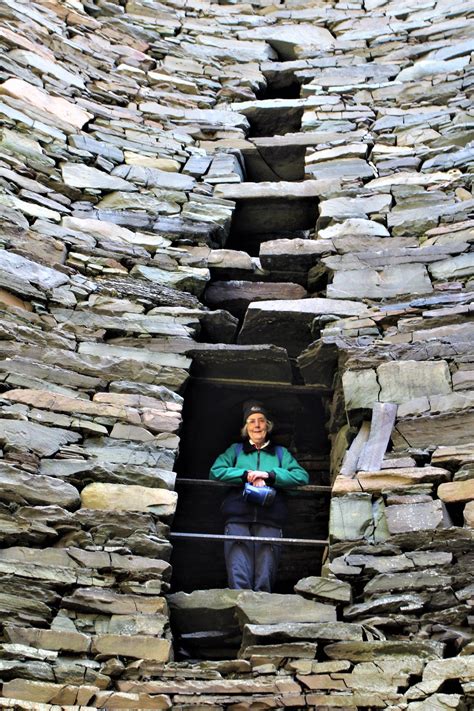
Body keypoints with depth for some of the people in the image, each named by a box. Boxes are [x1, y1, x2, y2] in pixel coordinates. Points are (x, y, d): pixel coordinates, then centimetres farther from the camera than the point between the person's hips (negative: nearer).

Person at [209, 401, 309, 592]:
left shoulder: (281, 453, 23)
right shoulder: (235, 450, 24)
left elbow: (302, 476, 7)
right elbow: (215, 471, 6)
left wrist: (269, 475, -5)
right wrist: (247, 475, -5)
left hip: (269, 521, 1)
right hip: (238, 519, 0)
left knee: (264, 581, -9)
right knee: (239, 581, -13)